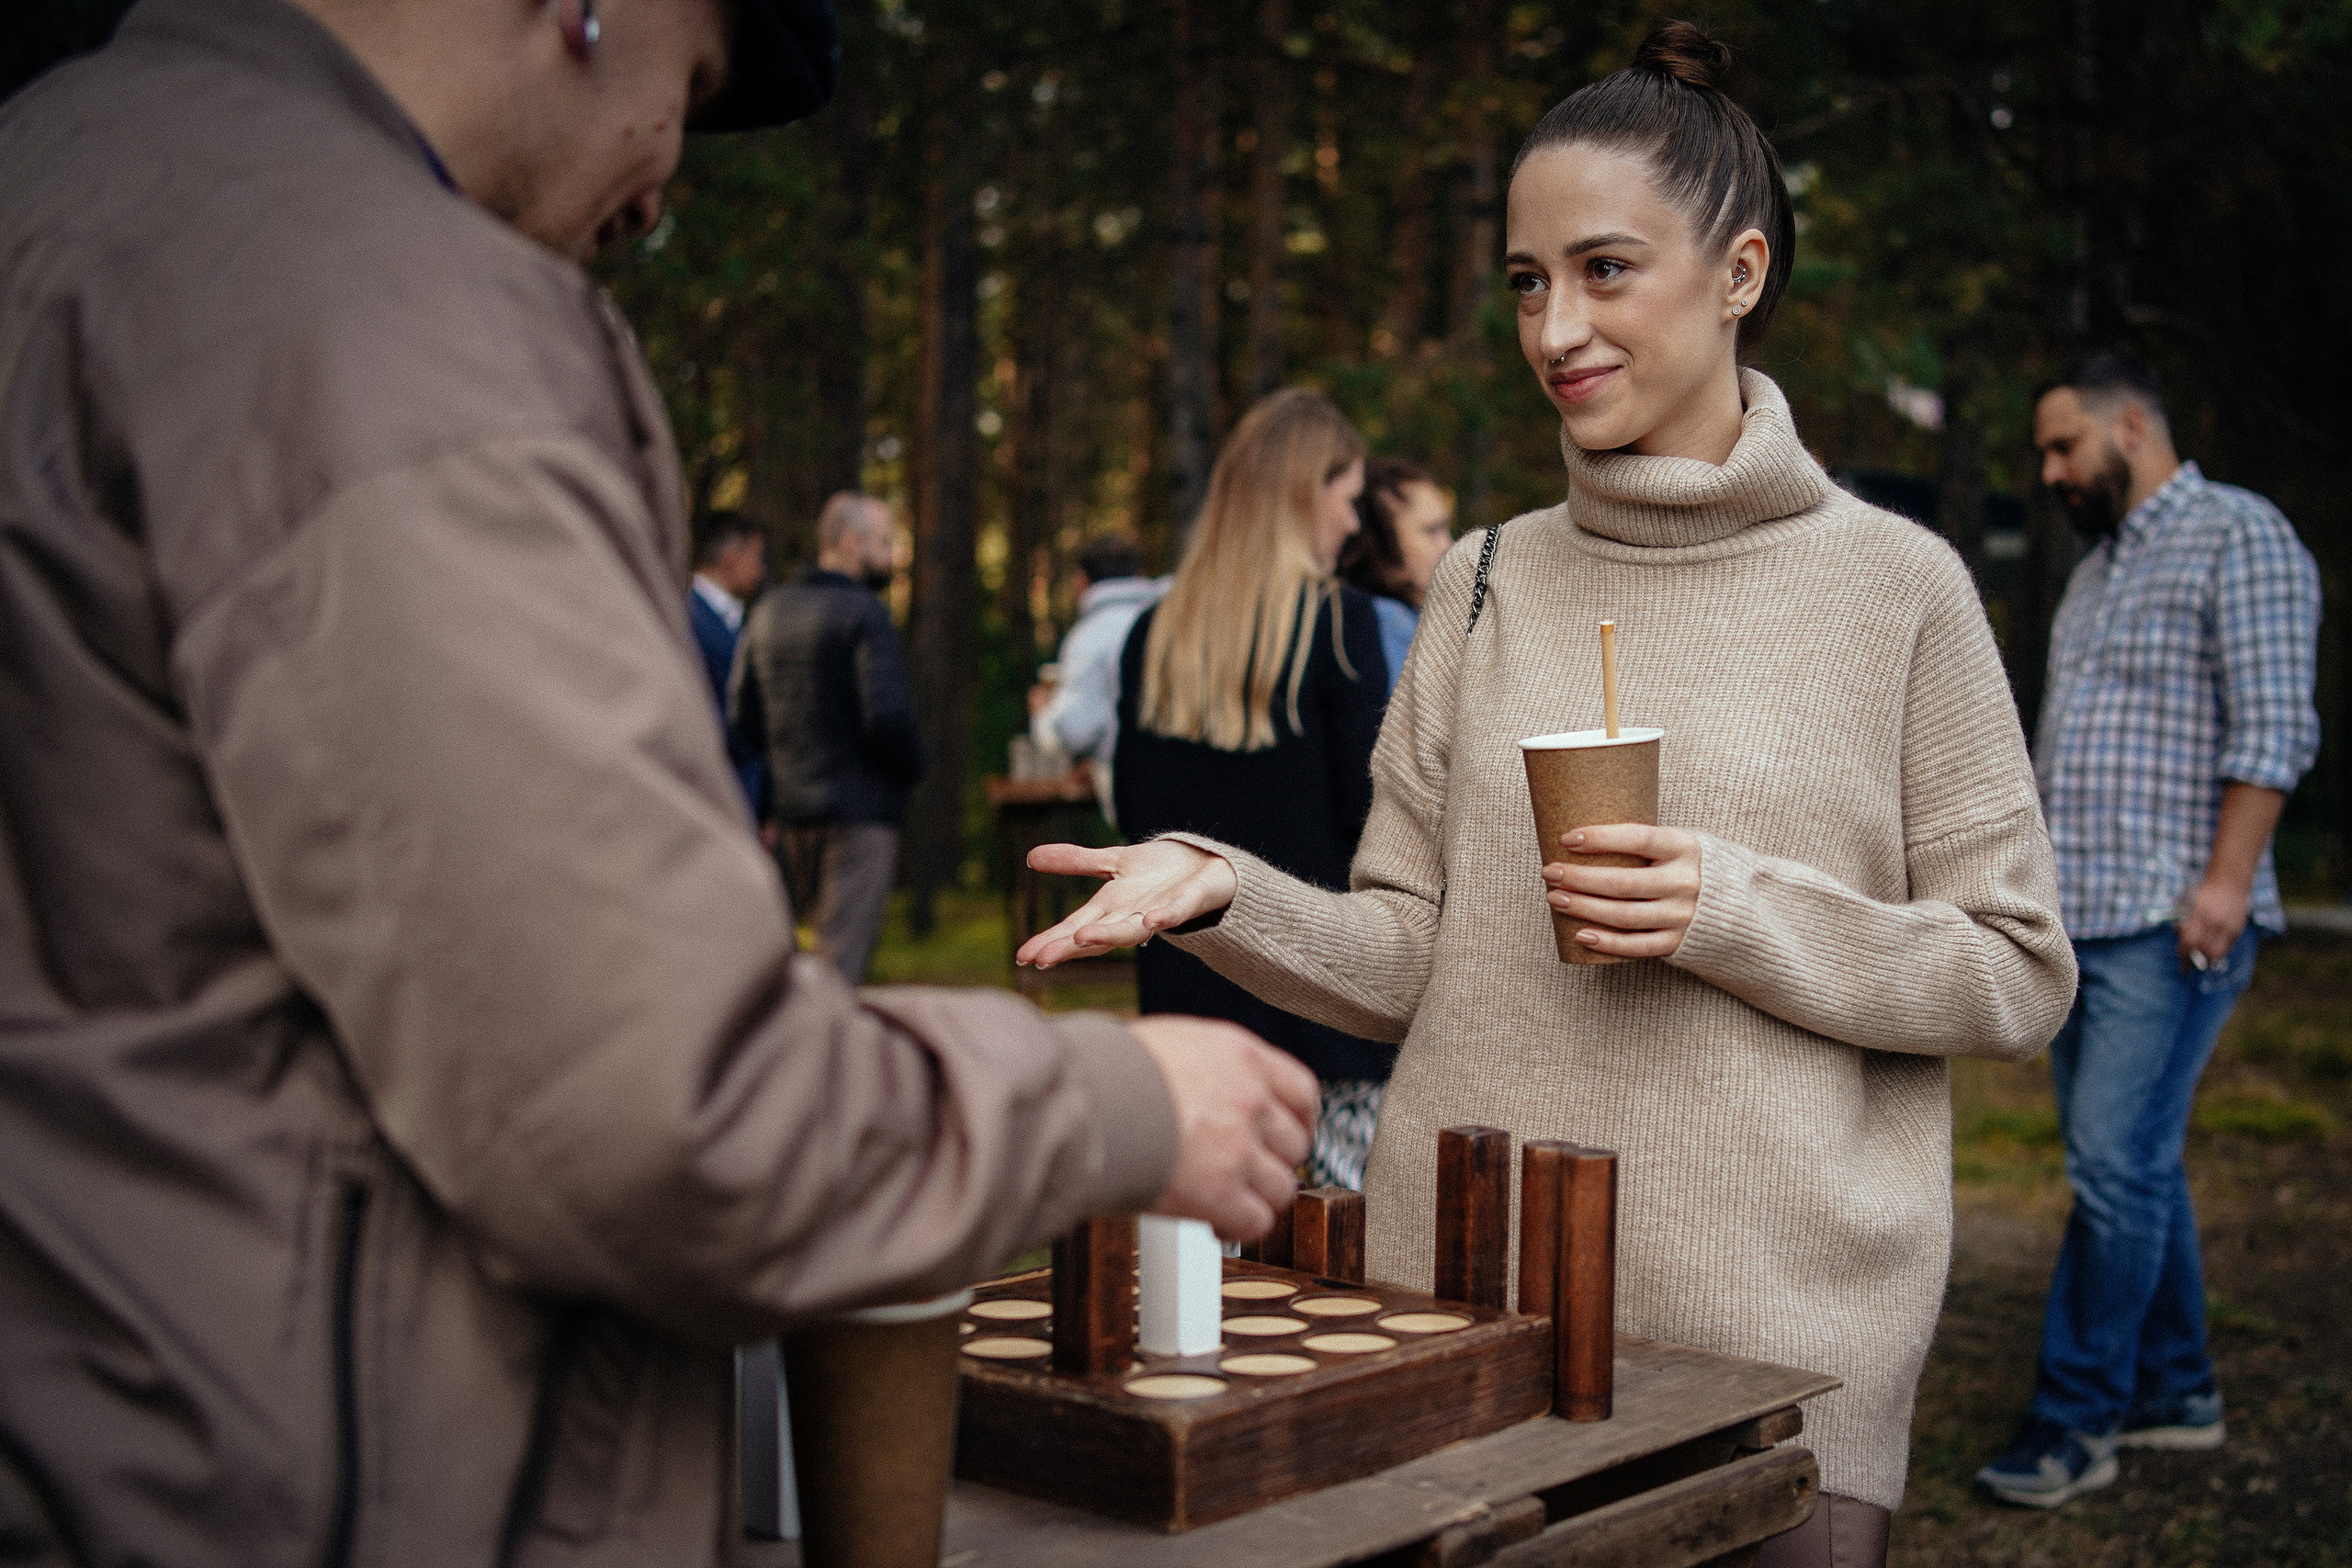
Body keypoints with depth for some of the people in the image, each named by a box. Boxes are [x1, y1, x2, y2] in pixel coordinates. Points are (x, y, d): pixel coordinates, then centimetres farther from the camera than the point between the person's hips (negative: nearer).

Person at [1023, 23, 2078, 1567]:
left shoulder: (1892, 585, -2)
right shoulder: (1488, 584, 7)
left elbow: (2018, 977, -2)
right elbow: (1405, 958, 6)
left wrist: (1739, 913, -15)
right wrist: (1223, 892, -12)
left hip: (1774, 1345, -2)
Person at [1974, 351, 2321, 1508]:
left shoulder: (2238, 536, -5)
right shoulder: (2097, 569, 22)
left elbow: (2272, 727, -14)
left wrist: (2226, 878, -20)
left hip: (2166, 925, -9)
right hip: (2081, 920, 9)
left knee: (2117, 1166, -9)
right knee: (2132, 1163, 12)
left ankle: (2075, 1421, -3)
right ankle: (2175, 1391, 22)